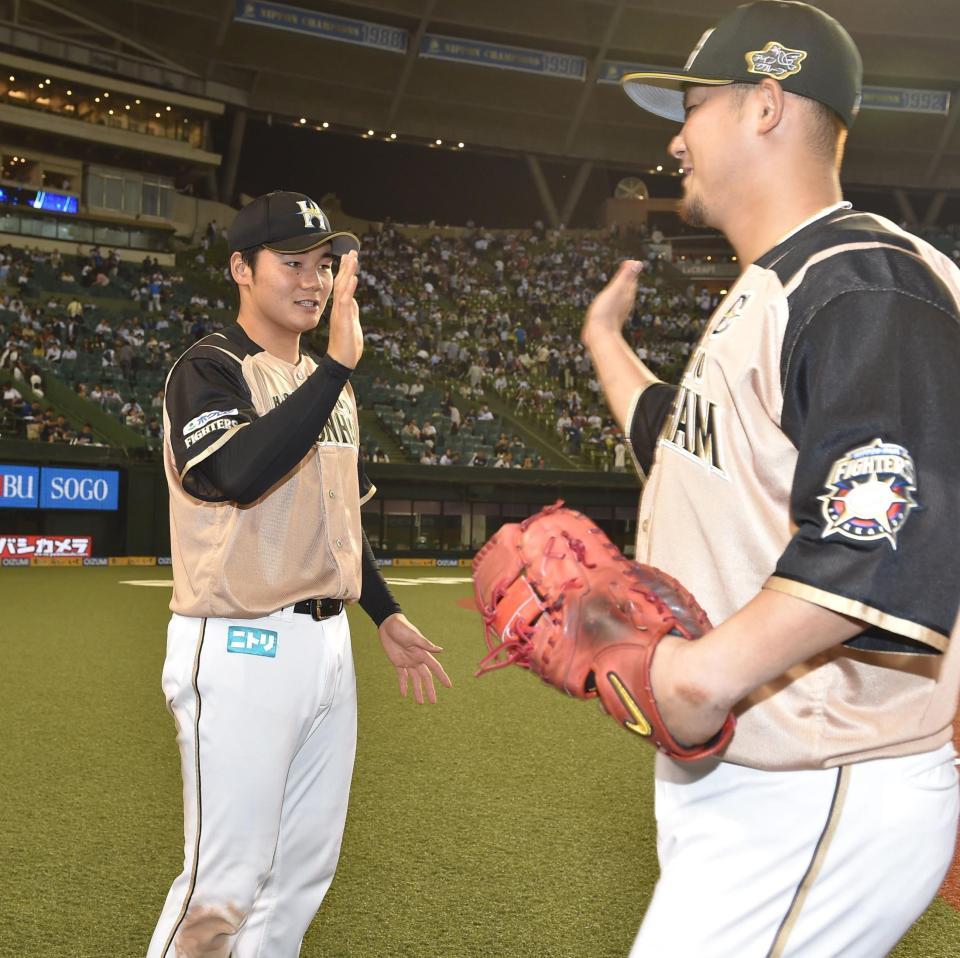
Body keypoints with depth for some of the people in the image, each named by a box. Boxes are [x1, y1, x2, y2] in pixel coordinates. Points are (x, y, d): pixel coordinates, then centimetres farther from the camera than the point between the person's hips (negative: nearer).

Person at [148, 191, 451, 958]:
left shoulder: (327, 384, 16)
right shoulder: (209, 370, -9)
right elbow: (241, 474, -29)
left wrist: (385, 615, 17)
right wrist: (339, 363, -31)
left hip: (326, 643, 8)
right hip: (240, 653, -8)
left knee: (308, 866, 16)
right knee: (224, 883, -5)